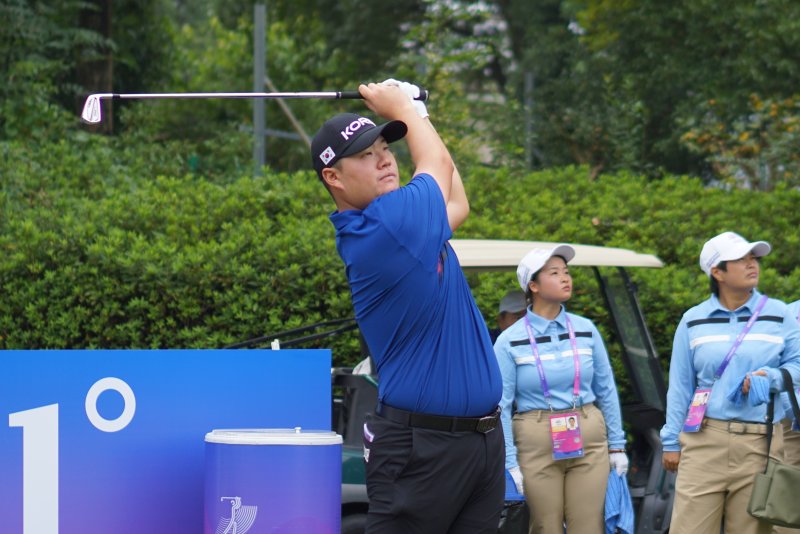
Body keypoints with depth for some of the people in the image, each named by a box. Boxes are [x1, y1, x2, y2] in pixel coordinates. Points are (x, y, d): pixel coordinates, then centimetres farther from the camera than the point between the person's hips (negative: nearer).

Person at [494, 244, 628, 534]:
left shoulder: (585, 330, 5)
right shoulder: (510, 341, -3)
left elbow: (606, 390, 11)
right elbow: (501, 405, -3)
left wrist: (617, 445, 10)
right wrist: (509, 464, -8)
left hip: (589, 443, 2)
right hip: (537, 444, -2)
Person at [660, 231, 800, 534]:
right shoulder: (694, 321, 7)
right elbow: (680, 386, 9)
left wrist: (770, 379, -12)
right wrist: (671, 441, 7)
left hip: (760, 441, 0)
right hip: (705, 438, 0)